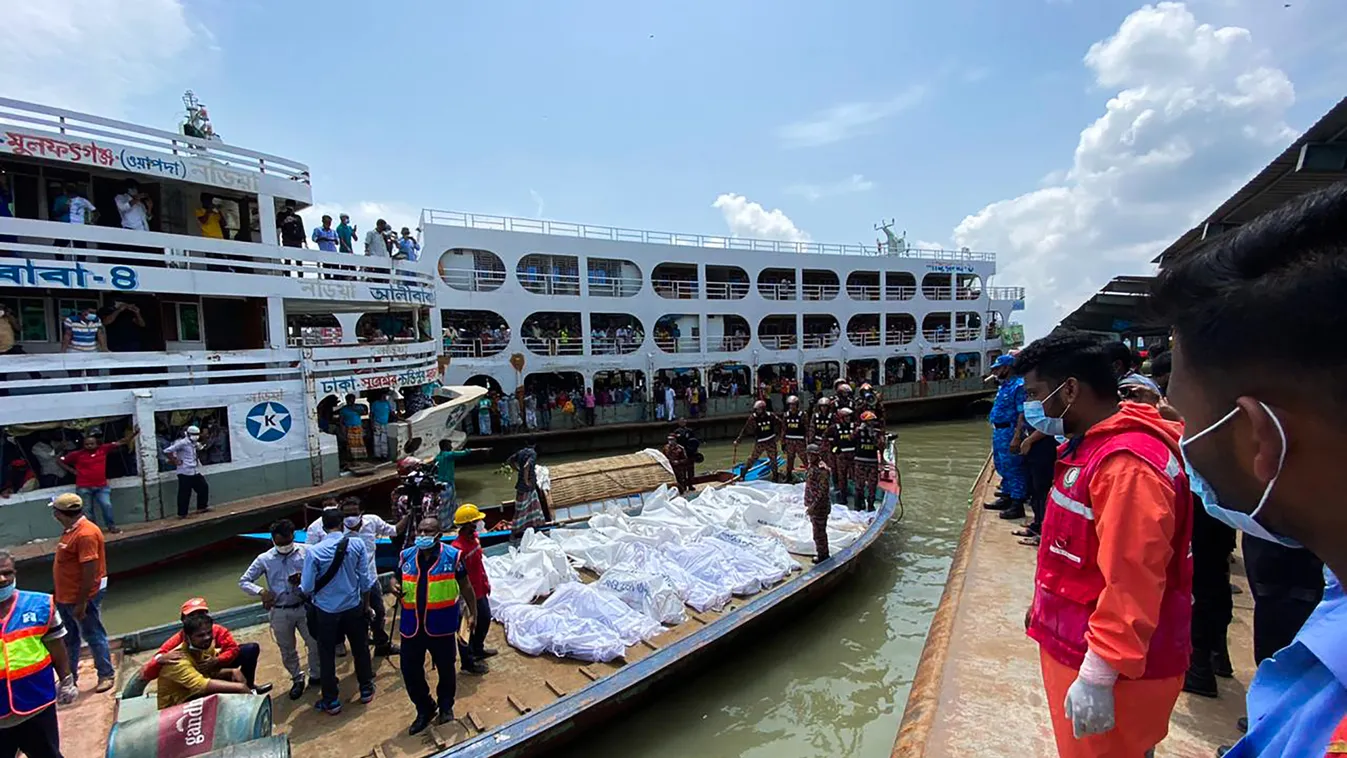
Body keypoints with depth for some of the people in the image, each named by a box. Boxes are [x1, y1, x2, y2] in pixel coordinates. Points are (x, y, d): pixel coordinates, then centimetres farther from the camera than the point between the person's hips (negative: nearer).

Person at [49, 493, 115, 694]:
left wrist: (81, 602, -23)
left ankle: (106, 675, 15)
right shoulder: (70, 530, 8)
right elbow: (67, 565, 17)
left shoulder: (86, 534, -24)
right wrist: (59, 595, 19)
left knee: (94, 636, 2)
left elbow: (90, 570, -25)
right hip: (66, 597, 10)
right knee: (69, 638, 20)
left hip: (82, 597, -10)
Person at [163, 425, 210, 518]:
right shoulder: (182, 443, -13)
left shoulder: (195, 444, 13)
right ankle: (182, 514, 5)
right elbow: (167, 451, -17)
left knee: (203, 487, 11)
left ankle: (202, 507, 22)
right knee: (184, 493, -4)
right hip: (185, 472, -8)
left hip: (194, 472, 8)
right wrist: (175, 461, -14)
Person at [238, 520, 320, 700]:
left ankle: (316, 676, 30)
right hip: (280, 612, 1)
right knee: (287, 651, 15)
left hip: (304, 607, -1)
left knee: (315, 644, 6)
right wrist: (261, 591, -17)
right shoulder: (264, 559, -4)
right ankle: (297, 679, 38)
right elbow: (243, 581, 1)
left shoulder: (305, 552, -7)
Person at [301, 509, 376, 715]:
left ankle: (331, 701, 27)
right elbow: (365, 579, -6)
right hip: (353, 607, 2)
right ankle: (366, 689, 34)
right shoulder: (357, 545, -13)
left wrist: (313, 597, 12)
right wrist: (366, 604, 10)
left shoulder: (313, 551, -18)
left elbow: (307, 588, -13)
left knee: (327, 655, 15)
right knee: (360, 648, 19)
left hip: (326, 610, -2)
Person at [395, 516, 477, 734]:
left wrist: (473, 613, 0)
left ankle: (445, 705, 40)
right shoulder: (406, 556, -1)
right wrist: (396, 588, -8)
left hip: (442, 626, -3)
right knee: (410, 670, 11)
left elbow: (465, 586, 0)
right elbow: (397, 579, 16)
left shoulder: (452, 556, -10)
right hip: (412, 626, 3)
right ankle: (424, 708, 35)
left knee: (445, 668, 14)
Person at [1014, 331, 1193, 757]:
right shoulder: (1089, 444, 6)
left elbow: (1132, 586, -29)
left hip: (1111, 670, -9)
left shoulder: (1128, 464, -27)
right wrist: (1045, 604, 21)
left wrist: (1097, 678, -25)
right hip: (1073, 646, 9)